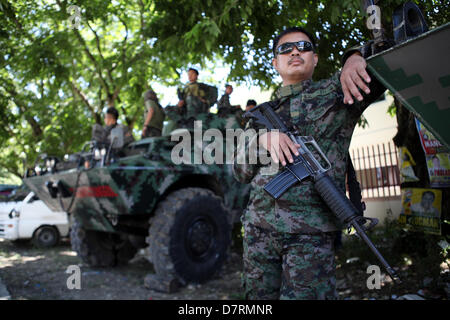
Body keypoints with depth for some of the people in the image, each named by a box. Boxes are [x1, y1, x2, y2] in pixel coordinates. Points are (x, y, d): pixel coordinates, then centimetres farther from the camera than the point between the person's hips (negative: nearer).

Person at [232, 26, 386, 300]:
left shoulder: (336, 92, 8)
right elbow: (241, 171, 9)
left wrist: (356, 57, -15)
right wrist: (262, 138, -10)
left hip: (311, 231, -4)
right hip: (259, 227, 4)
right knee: (260, 296, 12)